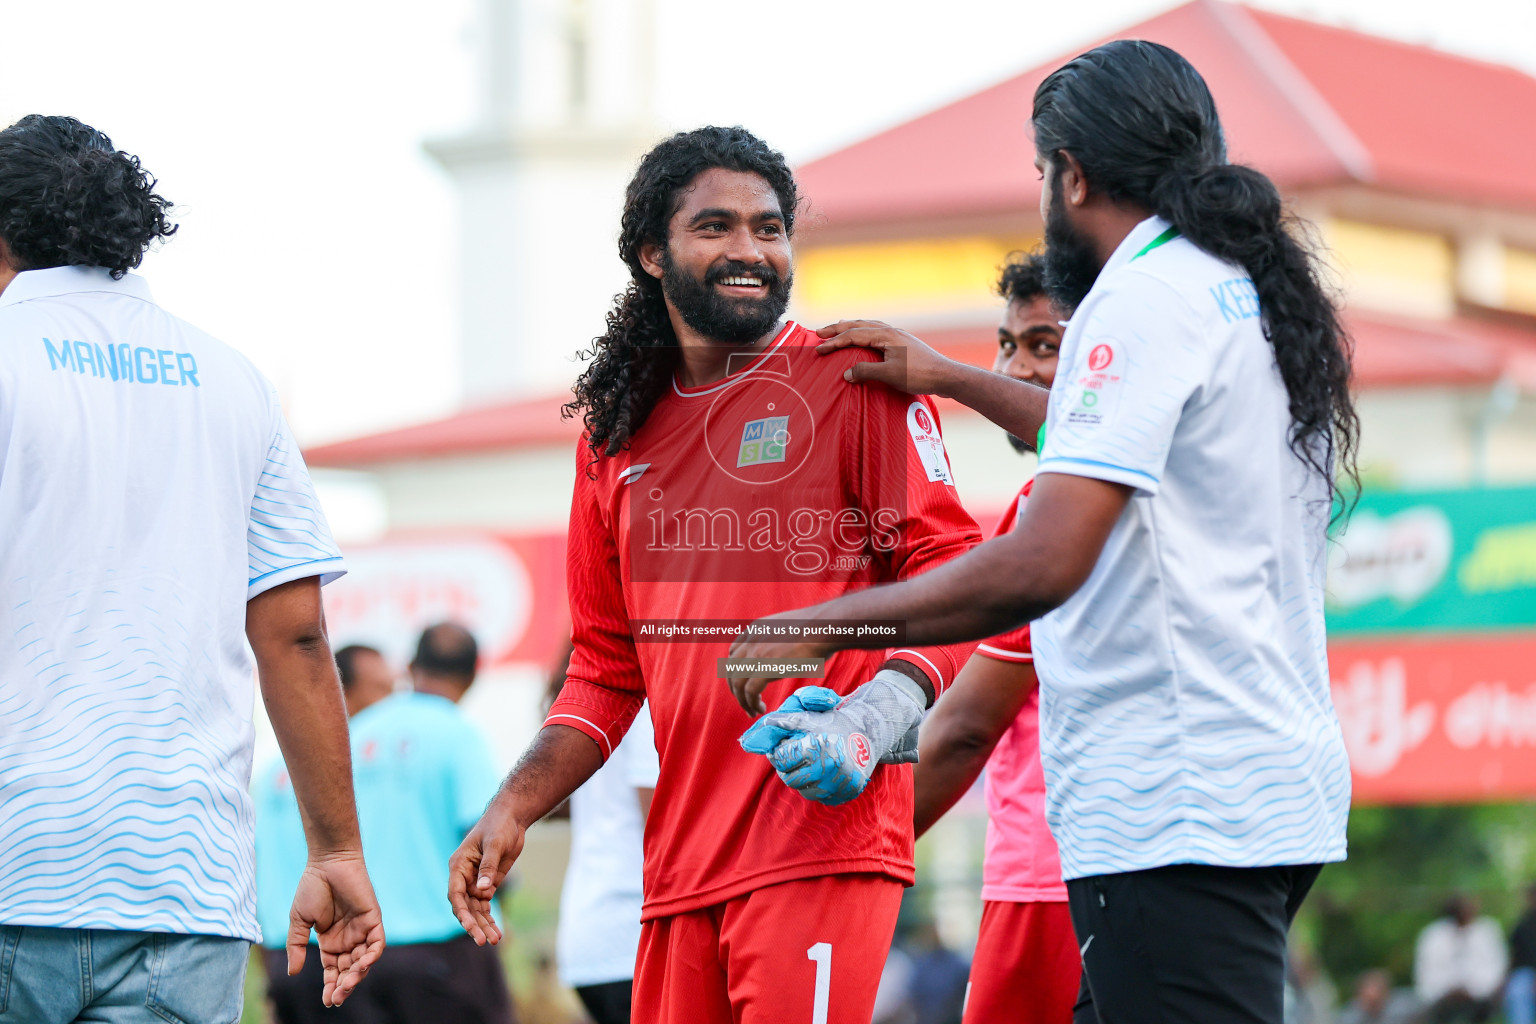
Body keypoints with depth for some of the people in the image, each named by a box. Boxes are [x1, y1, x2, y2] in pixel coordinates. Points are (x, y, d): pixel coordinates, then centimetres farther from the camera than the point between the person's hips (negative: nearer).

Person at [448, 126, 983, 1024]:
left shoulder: (858, 382, 1)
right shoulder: (618, 435, 17)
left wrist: (886, 702, -22)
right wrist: (516, 807, 12)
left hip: (823, 834, -5)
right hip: (680, 863, 5)